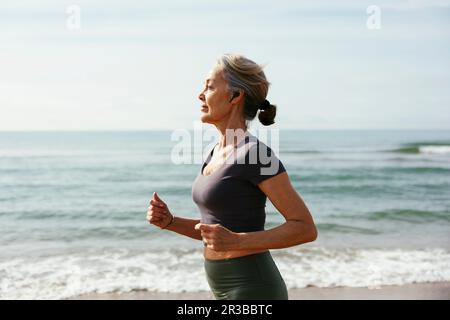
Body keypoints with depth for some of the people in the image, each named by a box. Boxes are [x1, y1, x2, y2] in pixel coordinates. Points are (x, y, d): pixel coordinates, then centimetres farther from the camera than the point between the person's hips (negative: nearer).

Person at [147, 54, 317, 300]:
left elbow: (306, 228, -16)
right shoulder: (218, 153, 10)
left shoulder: (256, 154, -16)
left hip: (254, 290, -9)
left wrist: (235, 242, -27)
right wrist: (169, 221, 2)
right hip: (229, 291, 9)